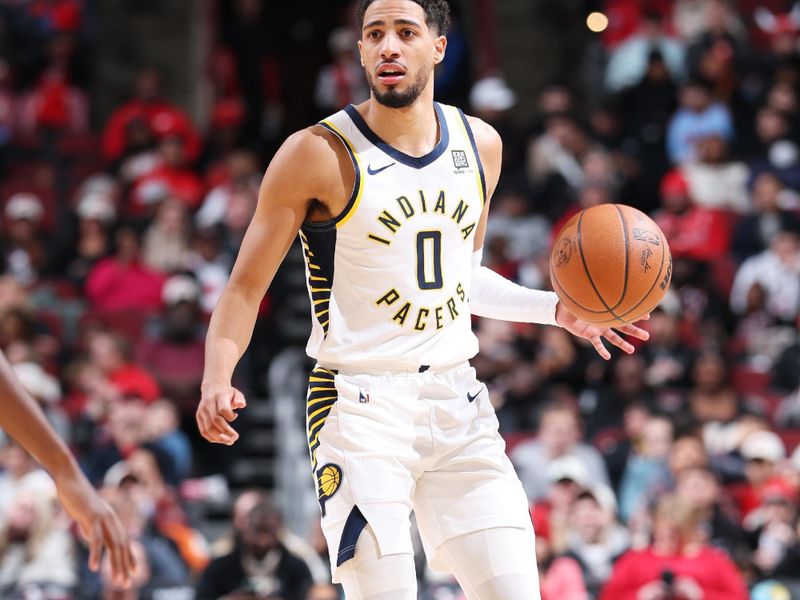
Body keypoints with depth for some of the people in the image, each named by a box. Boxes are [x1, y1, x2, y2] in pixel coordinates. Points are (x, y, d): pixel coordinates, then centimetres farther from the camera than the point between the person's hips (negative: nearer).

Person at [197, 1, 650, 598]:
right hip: (359, 405, -5)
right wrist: (218, 380, -20)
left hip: (458, 403, 5)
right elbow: (246, 287, -4)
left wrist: (555, 309, 13)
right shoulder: (318, 152, -8)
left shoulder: (481, 146, 9)